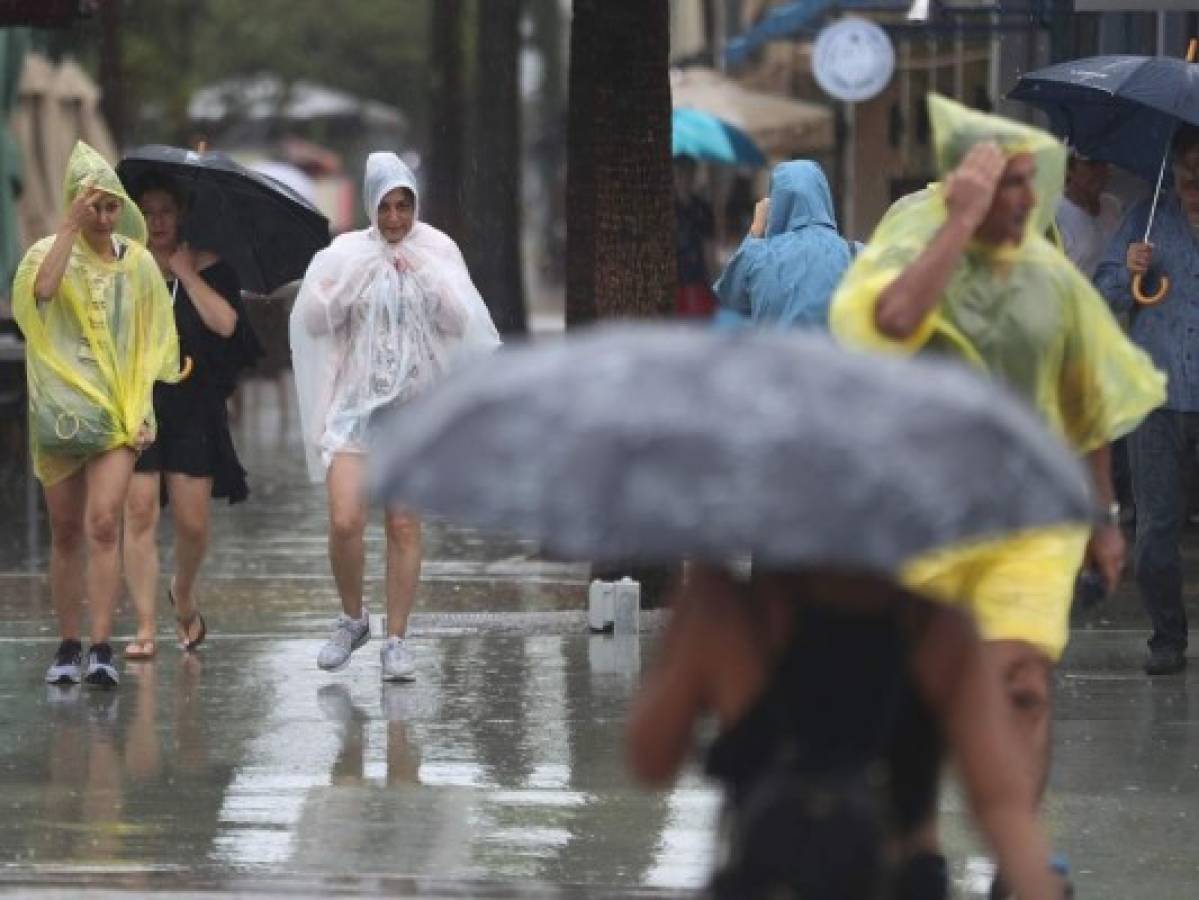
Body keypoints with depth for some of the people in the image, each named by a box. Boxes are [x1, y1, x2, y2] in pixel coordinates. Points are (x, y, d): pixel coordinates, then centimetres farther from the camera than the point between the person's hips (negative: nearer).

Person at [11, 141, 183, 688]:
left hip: (117, 414, 0)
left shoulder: (137, 262, 7)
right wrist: (71, 227, -21)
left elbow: (151, 345, 10)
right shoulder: (50, 253, 2)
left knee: (104, 525, -14)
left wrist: (141, 409, 0)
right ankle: (68, 646, 14)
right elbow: (42, 289, -23)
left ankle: (101, 648, -17)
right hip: (59, 411, 0)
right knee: (66, 532, 6)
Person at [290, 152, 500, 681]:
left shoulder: (437, 252, 4)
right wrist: (360, 274, -11)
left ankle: (396, 640, 6)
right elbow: (313, 319, -4)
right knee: (345, 522, -11)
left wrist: (424, 275, -10)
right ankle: (352, 618, 12)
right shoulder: (346, 254, 2)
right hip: (356, 402, 0)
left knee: (404, 527, -2)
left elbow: (460, 322, -1)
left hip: (415, 404, 1)